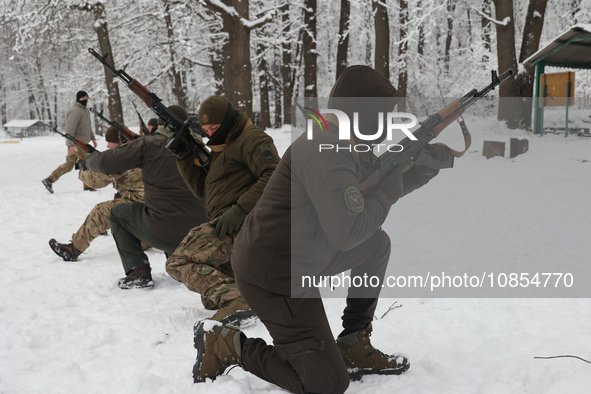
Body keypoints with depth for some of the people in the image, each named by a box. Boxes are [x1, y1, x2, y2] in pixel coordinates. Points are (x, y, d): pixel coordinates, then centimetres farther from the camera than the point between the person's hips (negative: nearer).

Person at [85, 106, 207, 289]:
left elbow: (106, 163, -4)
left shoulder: (149, 144, -5)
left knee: (117, 213, 22)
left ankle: (138, 271, 12)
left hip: (161, 234, -5)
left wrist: (89, 160, 21)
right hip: (199, 234, 5)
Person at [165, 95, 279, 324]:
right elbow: (201, 188, 21)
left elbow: (274, 176, -20)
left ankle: (233, 302, -32)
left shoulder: (252, 139, -5)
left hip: (240, 225, -11)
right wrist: (184, 154, 9)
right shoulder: (220, 147, 25)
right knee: (210, 300, 16)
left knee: (179, 262, -18)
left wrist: (239, 209, -25)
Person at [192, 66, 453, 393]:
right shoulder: (327, 150, -24)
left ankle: (354, 346, 21)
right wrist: (392, 183, -15)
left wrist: (424, 168, 6)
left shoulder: (351, 144, 7)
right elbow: (348, 233, -28)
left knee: (377, 245, 17)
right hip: (272, 278, -10)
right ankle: (225, 344, 5)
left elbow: (377, 192, 18)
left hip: (301, 257, 10)